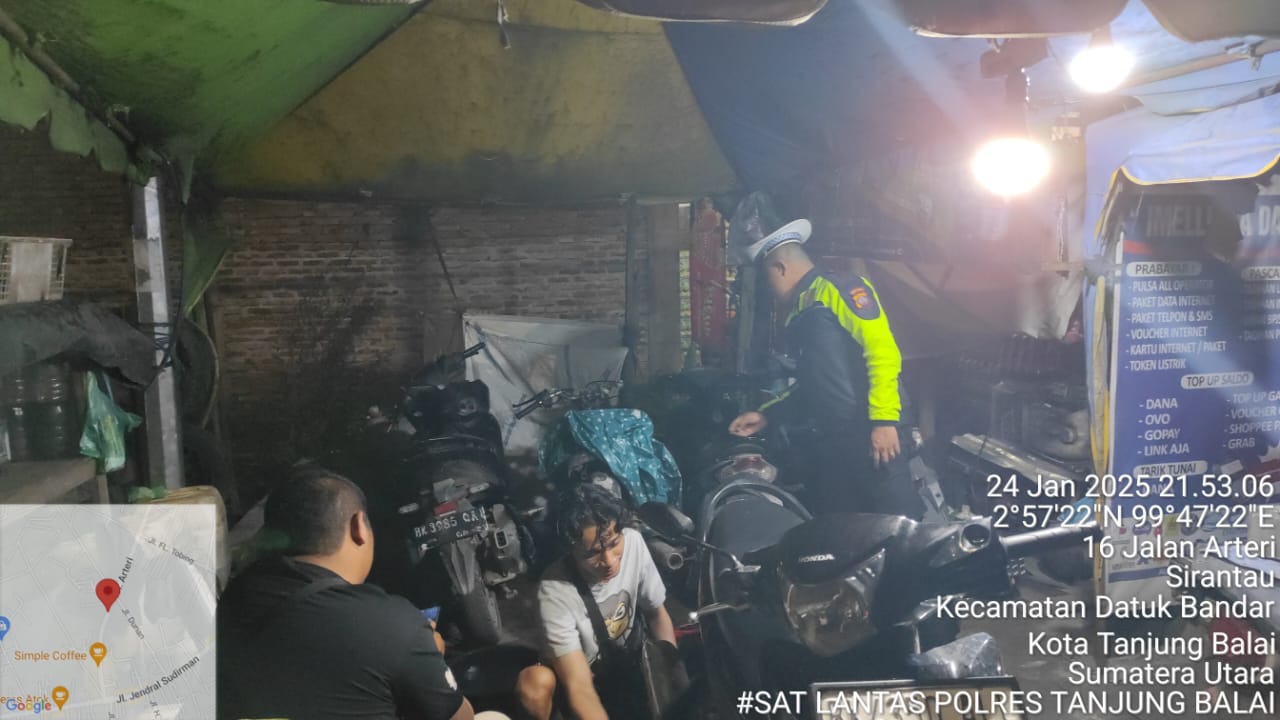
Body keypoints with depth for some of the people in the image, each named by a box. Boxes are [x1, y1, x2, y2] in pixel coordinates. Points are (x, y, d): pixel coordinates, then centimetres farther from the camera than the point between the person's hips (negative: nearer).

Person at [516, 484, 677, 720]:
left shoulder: (633, 542, -20)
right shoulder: (556, 591, -32)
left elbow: (657, 614, -2)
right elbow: (579, 688, -36)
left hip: (630, 662, 3)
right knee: (535, 682, -34)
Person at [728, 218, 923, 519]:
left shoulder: (839, 288, -3)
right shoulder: (802, 314, 25)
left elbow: (882, 349, -14)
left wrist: (884, 419, -21)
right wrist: (766, 416, 25)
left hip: (872, 434, -9)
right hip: (833, 443, 9)